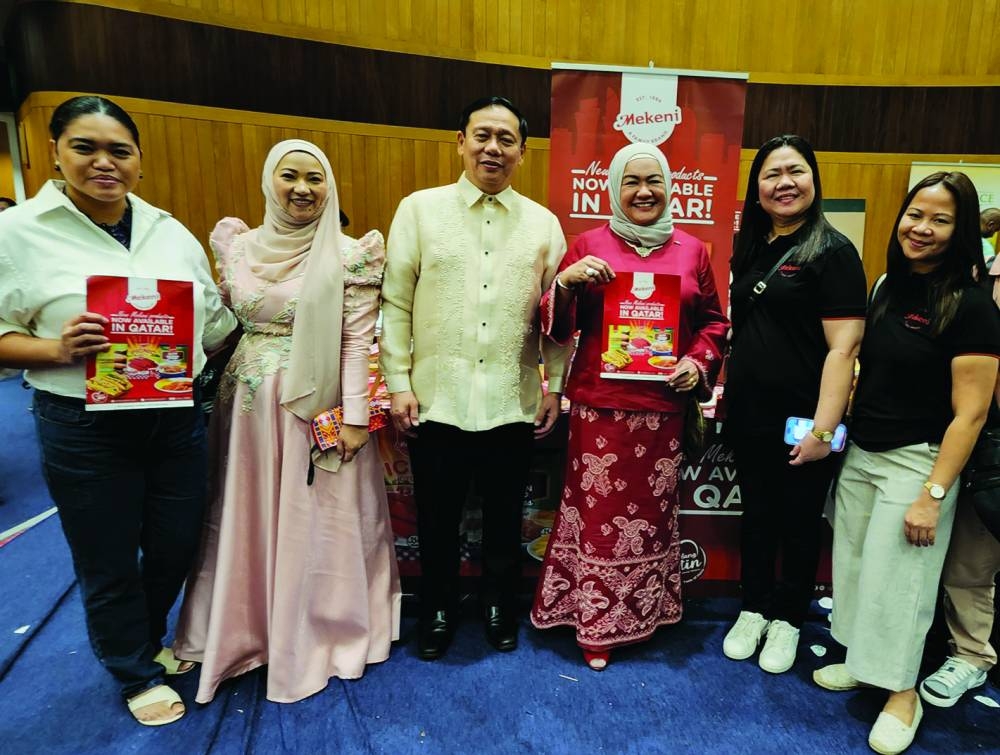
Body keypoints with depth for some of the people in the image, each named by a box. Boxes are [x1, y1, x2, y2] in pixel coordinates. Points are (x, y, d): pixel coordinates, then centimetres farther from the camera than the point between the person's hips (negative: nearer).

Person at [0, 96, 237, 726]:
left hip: (177, 417, 4)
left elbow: (214, 319, 9)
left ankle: (149, 640, 48)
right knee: (109, 563, 13)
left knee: (177, 544, 17)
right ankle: (135, 674, 39)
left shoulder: (170, 231, 4)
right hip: (84, 426, -3)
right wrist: (59, 349, -23)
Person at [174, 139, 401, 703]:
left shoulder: (349, 256, -6)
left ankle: (320, 632, 29)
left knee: (316, 523, 7)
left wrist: (355, 418, -11)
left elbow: (357, 343, -8)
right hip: (249, 407, 4)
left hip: (319, 408, -4)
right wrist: (213, 394, 8)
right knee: (250, 521, 14)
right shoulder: (237, 247, 6)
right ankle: (248, 628, 35)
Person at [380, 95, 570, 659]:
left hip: (513, 403, 1)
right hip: (437, 400, -1)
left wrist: (555, 386, 4)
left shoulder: (543, 223, 6)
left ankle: (500, 607, 40)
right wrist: (399, 382, -4)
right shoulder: (420, 209, 1)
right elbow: (396, 304, 0)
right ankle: (439, 610, 38)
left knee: (505, 518, 17)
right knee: (437, 519, 14)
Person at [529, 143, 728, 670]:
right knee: (598, 512, 2)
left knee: (654, 511, 10)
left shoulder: (692, 250, 10)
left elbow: (713, 322, 16)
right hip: (600, 404, -2)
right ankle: (595, 624, 21)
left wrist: (699, 365, -2)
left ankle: (644, 613, 32)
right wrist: (566, 280, -16)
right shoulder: (590, 245, 4)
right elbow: (557, 328, 2)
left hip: (663, 406, 2)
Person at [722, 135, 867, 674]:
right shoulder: (751, 249, 9)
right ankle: (753, 610, 35)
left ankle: (786, 620, 32)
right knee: (756, 516, 18)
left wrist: (822, 429, -21)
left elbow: (843, 347, -16)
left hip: (800, 421, -5)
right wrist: (721, 397, 9)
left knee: (799, 523, 12)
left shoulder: (832, 251, -9)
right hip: (748, 416, 6)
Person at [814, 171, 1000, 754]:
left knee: (898, 578, 5)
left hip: (917, 460, -6)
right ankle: (862, 660, 35)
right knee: (856, 566, 14)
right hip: (860, 453, 6)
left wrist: (933, 494, -18)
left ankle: (903, 694, 26)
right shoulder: (889, 285, 5)